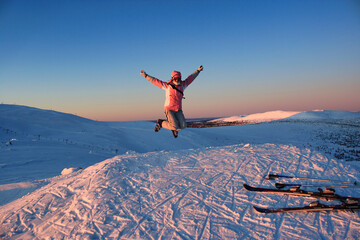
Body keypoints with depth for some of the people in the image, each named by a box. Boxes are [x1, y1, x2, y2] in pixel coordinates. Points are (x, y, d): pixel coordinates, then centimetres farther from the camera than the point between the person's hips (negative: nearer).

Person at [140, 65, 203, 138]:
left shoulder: (182, 85, 8)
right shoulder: (167, 85, -3)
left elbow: (191, 78, 20)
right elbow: (154, 80, -2)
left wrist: (198, 71, 25)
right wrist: (146, 75, -9)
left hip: (178, 110, 4)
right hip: (169, 109, -4)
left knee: (183, 126, -14)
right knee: (174, 126, -20)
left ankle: (174, 129, 21)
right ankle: (161, 123, 8)